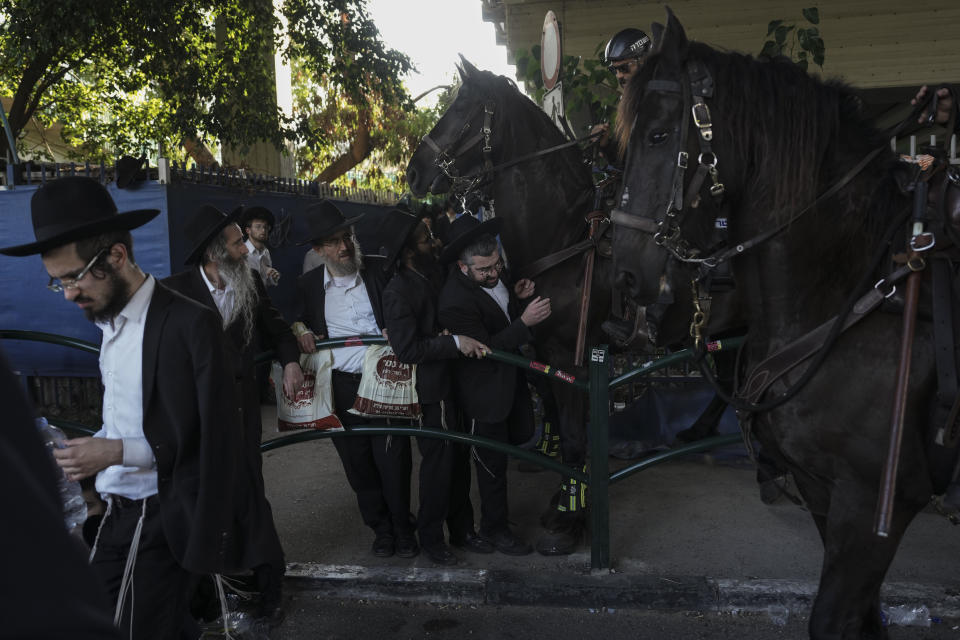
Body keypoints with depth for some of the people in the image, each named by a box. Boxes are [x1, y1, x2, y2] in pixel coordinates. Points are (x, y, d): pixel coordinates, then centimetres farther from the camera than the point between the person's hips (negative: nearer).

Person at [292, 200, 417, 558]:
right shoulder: (308, 284, 5)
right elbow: (297, 321, 18)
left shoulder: (379, 270, 0)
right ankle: (381, 529, 28)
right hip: (341, 388, 2)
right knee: (359, 464, 10)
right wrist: (300, 328, -4)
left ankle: (403, 529, 22)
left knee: (393, 461, 2)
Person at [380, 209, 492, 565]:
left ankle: (462, 529, 33)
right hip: (431, 390, -8)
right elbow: (407, 349, -26)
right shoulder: (398, 292, -21)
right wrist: (455, 341, -29)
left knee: (459, 457, 17)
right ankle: (430, 538, 24)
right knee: (438, 462, 4)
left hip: (454, 380, 8)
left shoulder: (435, 272, 5)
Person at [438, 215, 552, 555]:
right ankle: (494, 527, 28)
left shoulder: (493, 275, -5)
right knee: (494, 460, 8)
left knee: (522, 434, 21)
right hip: (486, 390, -8)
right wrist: (525, 322, -34)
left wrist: (515, 295, -8)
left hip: (511, 374, 8)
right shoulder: (456, 300, -31)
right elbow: (486, 348, -29)